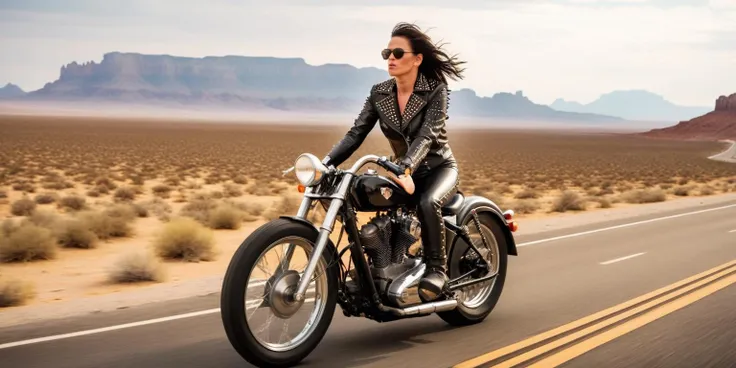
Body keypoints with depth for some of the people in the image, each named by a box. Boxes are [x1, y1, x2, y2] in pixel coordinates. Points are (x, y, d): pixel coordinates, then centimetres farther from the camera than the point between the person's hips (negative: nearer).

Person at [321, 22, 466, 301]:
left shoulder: (435, 90, -15)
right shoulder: (379, 93, -2)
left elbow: (427, 135, -29)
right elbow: (355, 134, -8)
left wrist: (405, 168, -47)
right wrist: (325, 163, -24)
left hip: (439, 168, -5)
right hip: (404, 171, 5)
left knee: (427, 204, -37)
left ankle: (437, 268, -18)